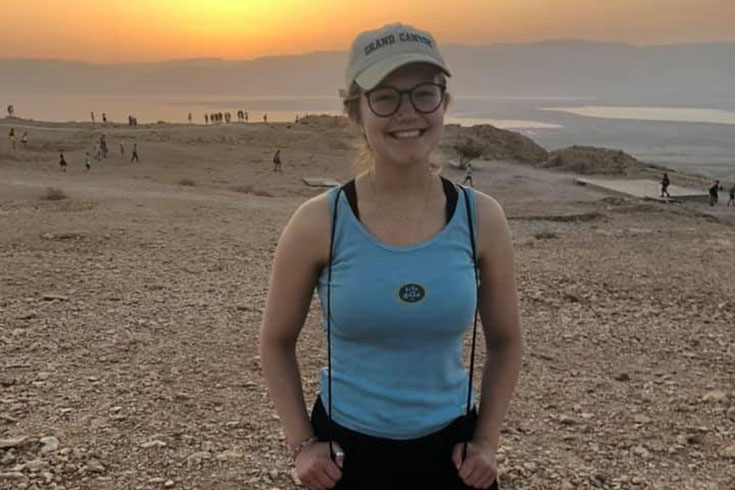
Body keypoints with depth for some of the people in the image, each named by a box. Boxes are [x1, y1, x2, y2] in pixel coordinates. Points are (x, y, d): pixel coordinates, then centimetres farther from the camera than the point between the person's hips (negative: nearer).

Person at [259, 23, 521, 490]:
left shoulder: (481, 219, -10)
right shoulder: (319, 223, -14)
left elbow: (505, 341, 3)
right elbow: (277, 342, -1)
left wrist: (487, 443, 0)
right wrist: (302, 444, -4)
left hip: (448, 451, 1)